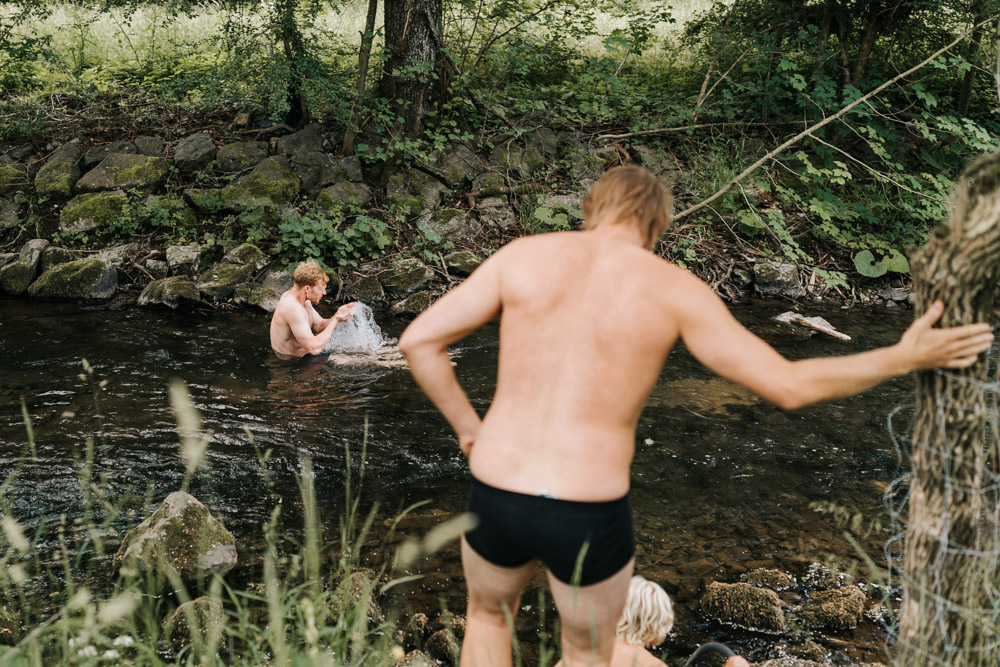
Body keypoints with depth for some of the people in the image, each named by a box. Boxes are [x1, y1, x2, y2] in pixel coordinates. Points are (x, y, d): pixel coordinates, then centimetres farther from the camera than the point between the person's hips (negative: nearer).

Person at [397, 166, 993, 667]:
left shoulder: (524, 256, 1)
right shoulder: (673, 290, -5)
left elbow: (418, 340, 0)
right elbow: (790, 387, -6)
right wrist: (905, 359, 5)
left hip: (499, 503, 2)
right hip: (589, 522, -2)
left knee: (489, 610, 36)